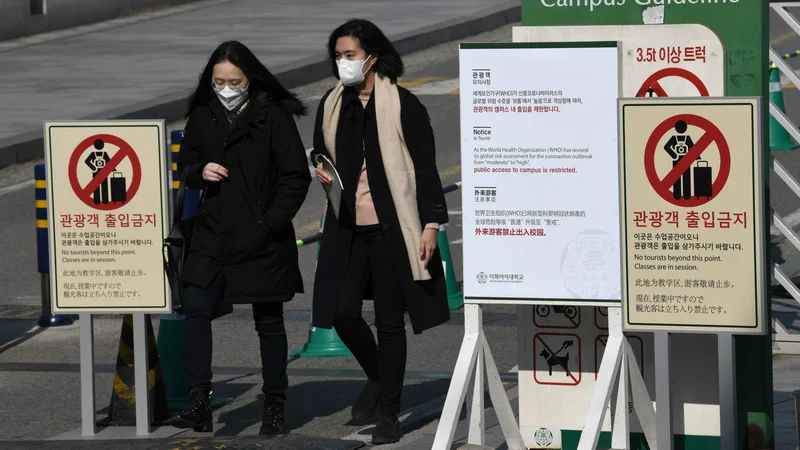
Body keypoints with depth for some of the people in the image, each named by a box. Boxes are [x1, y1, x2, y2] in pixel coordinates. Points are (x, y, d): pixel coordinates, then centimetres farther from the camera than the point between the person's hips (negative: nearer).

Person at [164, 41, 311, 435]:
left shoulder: (274, 117, -9)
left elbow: (296, 177, -7)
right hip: (213, 236, 4)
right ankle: (199, 403, -7)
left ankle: (274, 407, 16)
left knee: (268, 321, 6)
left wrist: (270, 222, -15)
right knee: (197, 310, -9)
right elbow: (186, 162, 17)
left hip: (262, 238, -4)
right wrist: (199, 172, -7)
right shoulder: (203, 116, 5)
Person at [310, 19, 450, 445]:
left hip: (392, 229, -4)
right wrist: (320, 169, -1)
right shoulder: (331, 105, 8)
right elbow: (319, 152, 23)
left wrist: (431, 223, -11)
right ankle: (377, 377, 26)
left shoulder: (402, 105, -7)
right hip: (347, 228, 4)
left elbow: (425, 167, -6)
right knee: (343, 312, -3)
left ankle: (388, 413, 10)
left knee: (389, 320, 1)